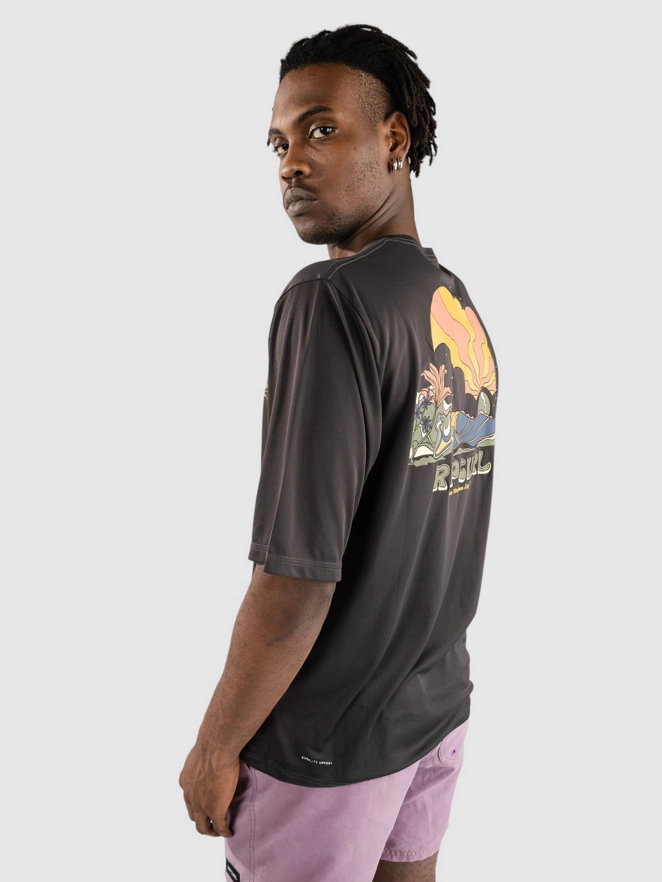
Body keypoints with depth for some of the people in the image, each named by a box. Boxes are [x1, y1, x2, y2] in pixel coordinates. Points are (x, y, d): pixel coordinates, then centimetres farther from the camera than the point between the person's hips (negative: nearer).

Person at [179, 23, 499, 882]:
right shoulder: (465, 312, 2)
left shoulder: (331, 298, -23)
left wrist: (214, 746, -11)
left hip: (327, 742, -7)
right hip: (436, 710, 7)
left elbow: (297, 579, -25)